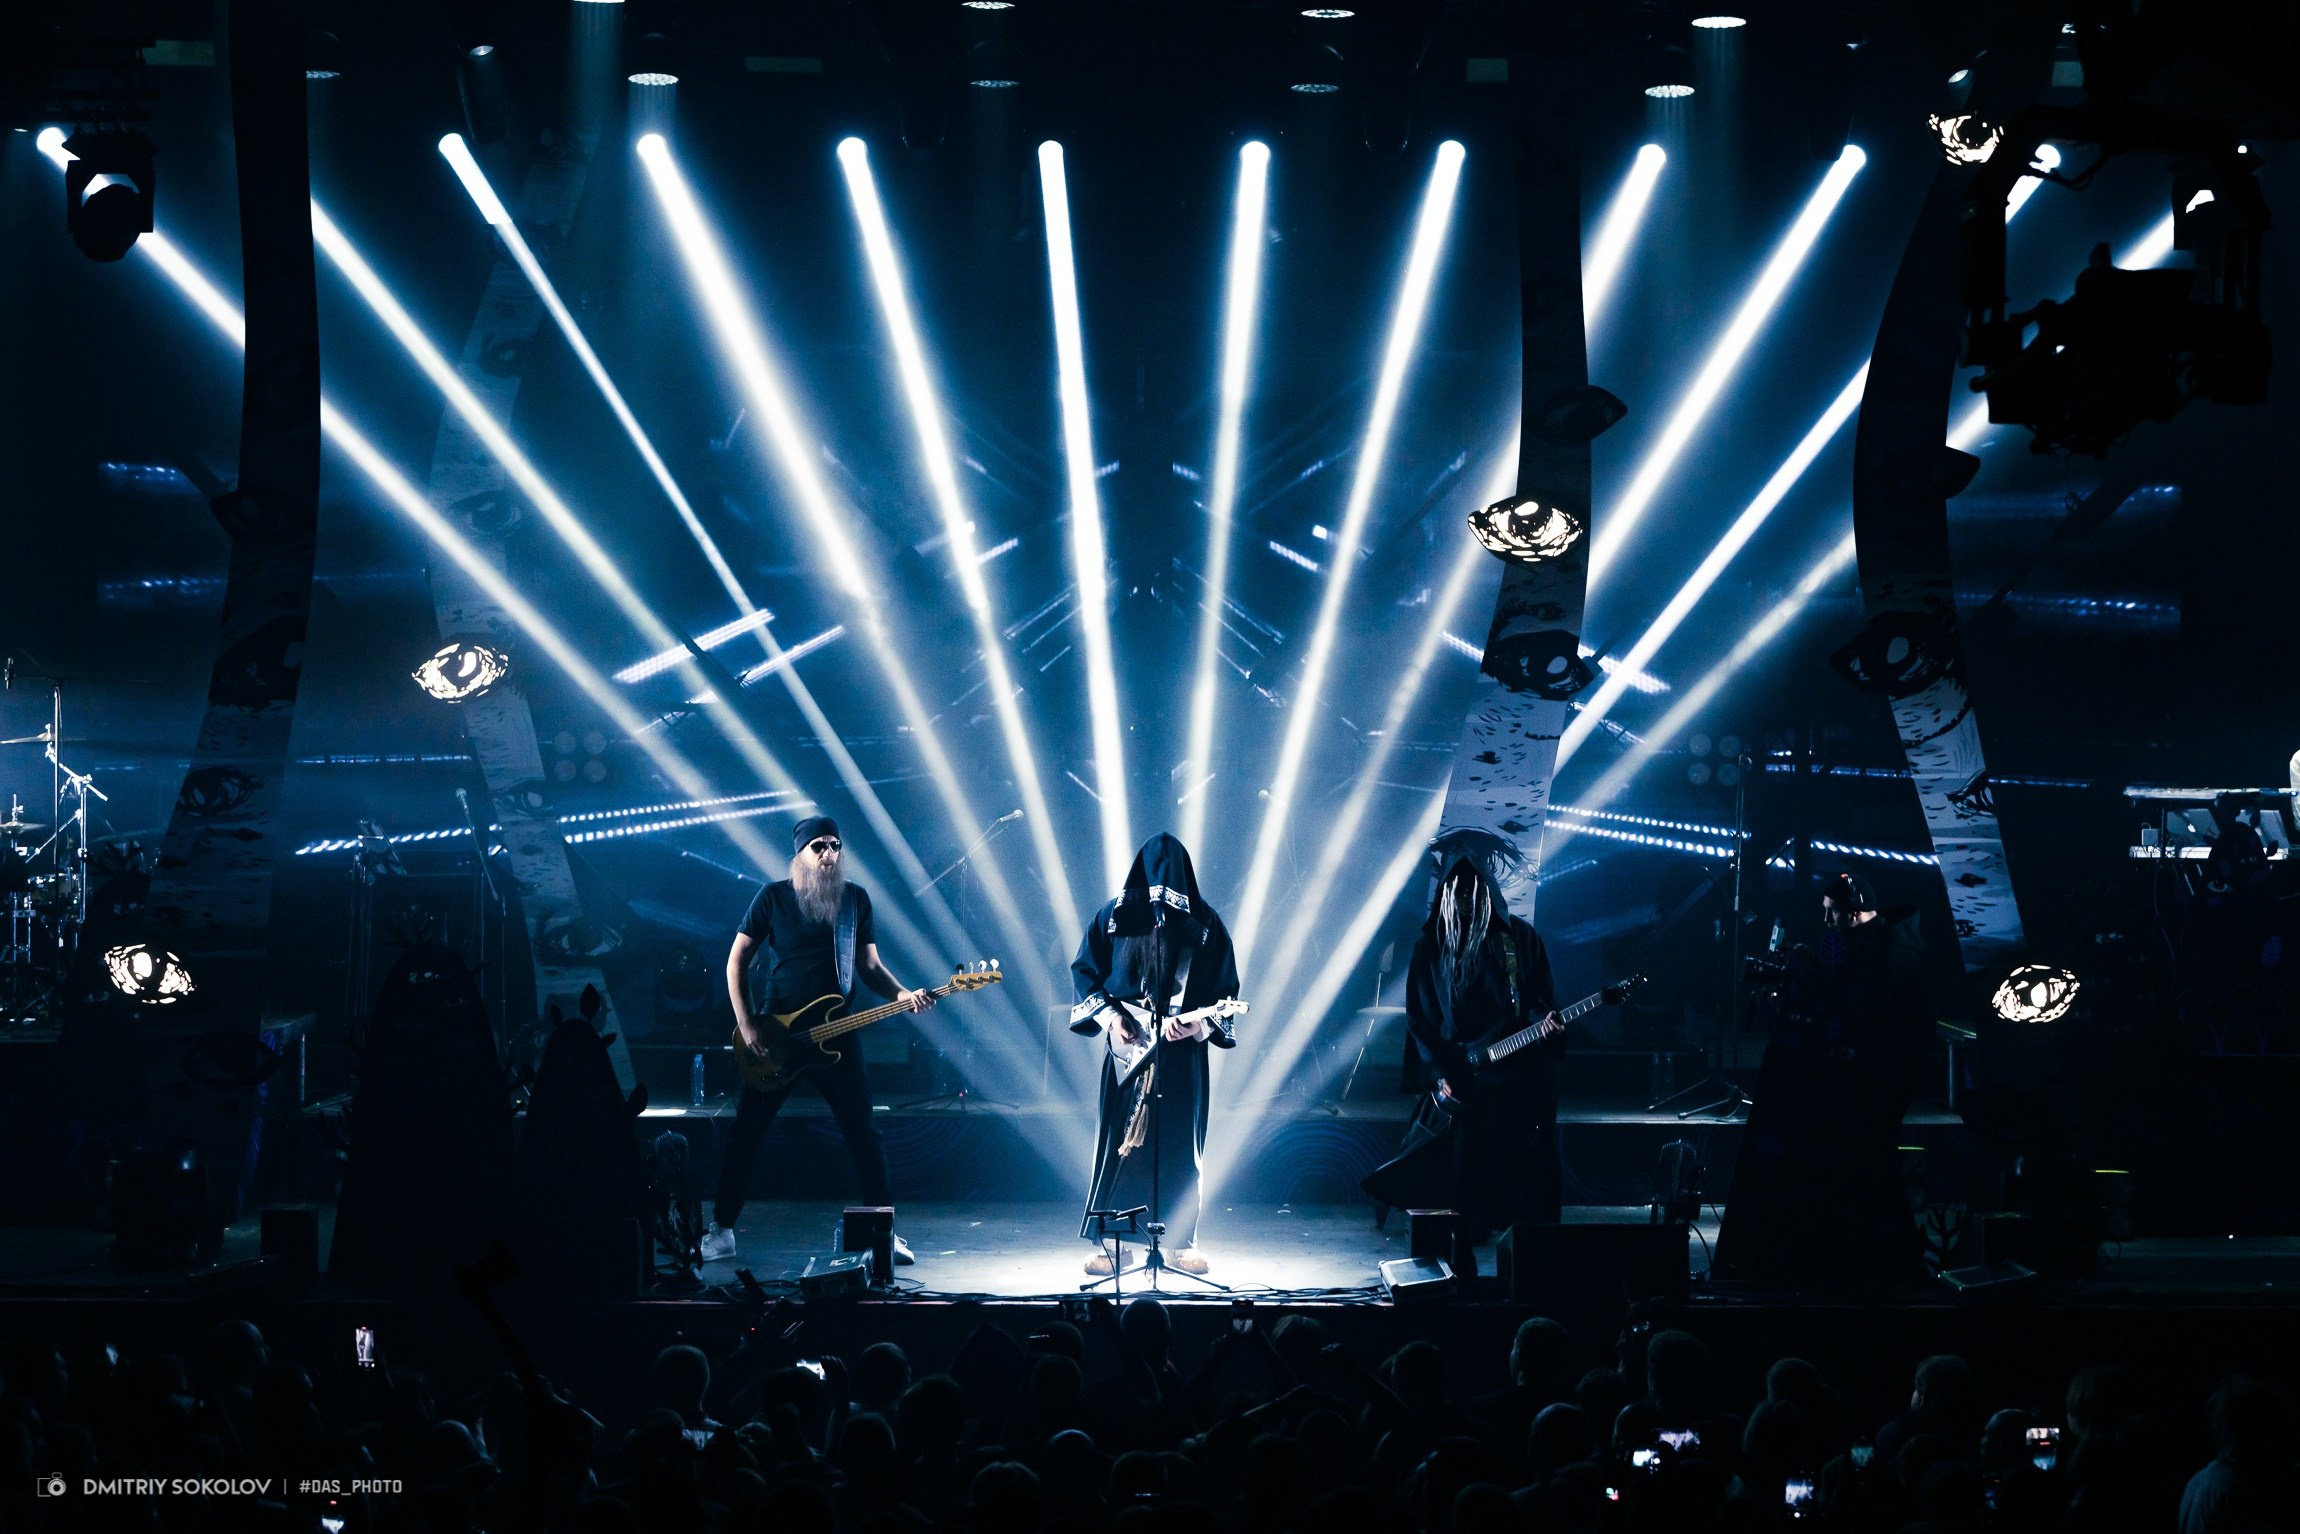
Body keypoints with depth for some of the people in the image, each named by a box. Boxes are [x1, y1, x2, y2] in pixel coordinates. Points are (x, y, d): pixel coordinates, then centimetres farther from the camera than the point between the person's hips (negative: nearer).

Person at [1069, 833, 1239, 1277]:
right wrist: (1110, 1017, -7)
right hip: (1127, 1044, 0)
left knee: (1179, 1147, 2)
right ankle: (1107, 1242, 7)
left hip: (1183, 1053, 0)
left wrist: (1199, 1024, -15)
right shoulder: (1115, 917, 0)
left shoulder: (1204, 924, -1)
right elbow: (1085, 971, 6)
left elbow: (1224, 990, 2)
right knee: (1118, 1144, 0)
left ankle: (1180, 1242, 12)